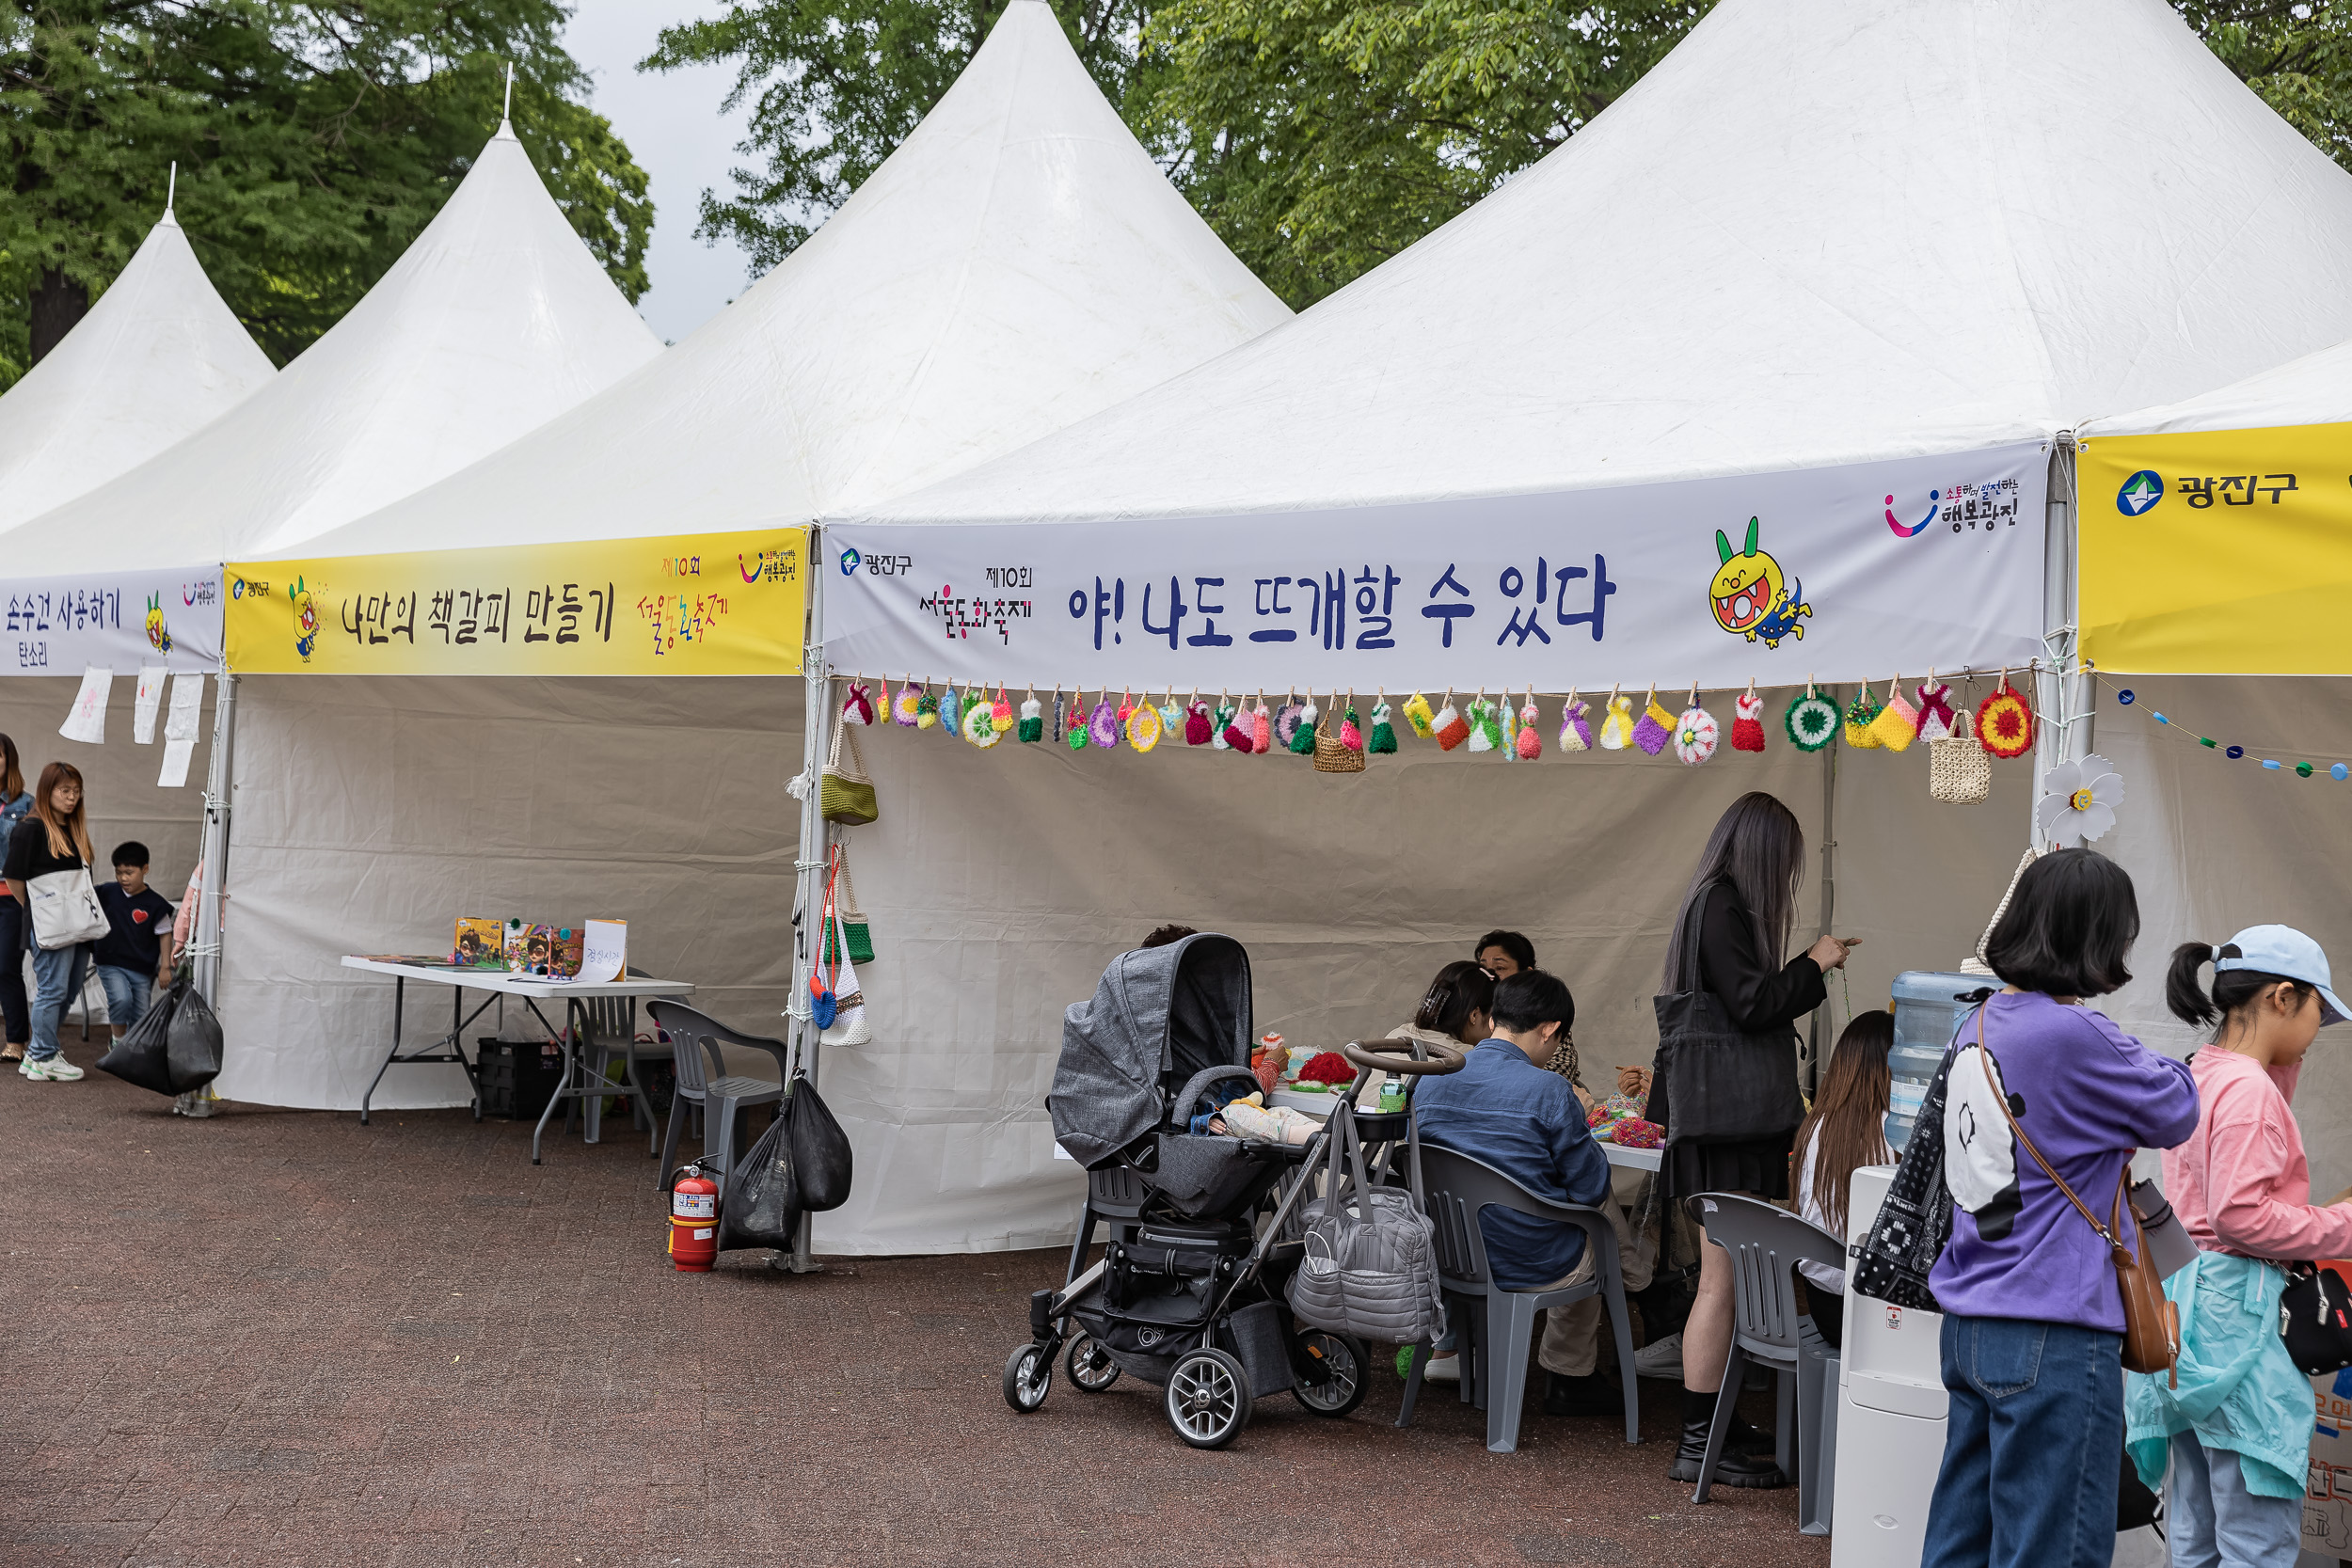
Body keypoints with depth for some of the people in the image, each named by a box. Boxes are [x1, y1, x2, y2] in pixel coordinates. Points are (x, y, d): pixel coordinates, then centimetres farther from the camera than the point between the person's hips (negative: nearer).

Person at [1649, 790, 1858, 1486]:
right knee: (1723, 1278, -7)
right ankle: (1700, 1443, -3)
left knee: (1730, 1275, 14)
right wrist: (1814, 965, -7)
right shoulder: (1721, 908, -14)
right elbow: (1750, 1004, -18)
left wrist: (1808, 966, 25)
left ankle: (1716, 1421, 22)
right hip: (1727, 1122, -11)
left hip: (1733, 1116, 11)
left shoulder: (1719, 903, 17)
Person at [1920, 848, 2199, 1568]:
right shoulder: (2075, 1036, -18)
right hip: (2054, 1335, -8)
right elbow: (2176, 1115, -3)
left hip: (1968, 1327, 8)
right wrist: (2158, 1066, 13)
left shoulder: (1976, 1025, 8)